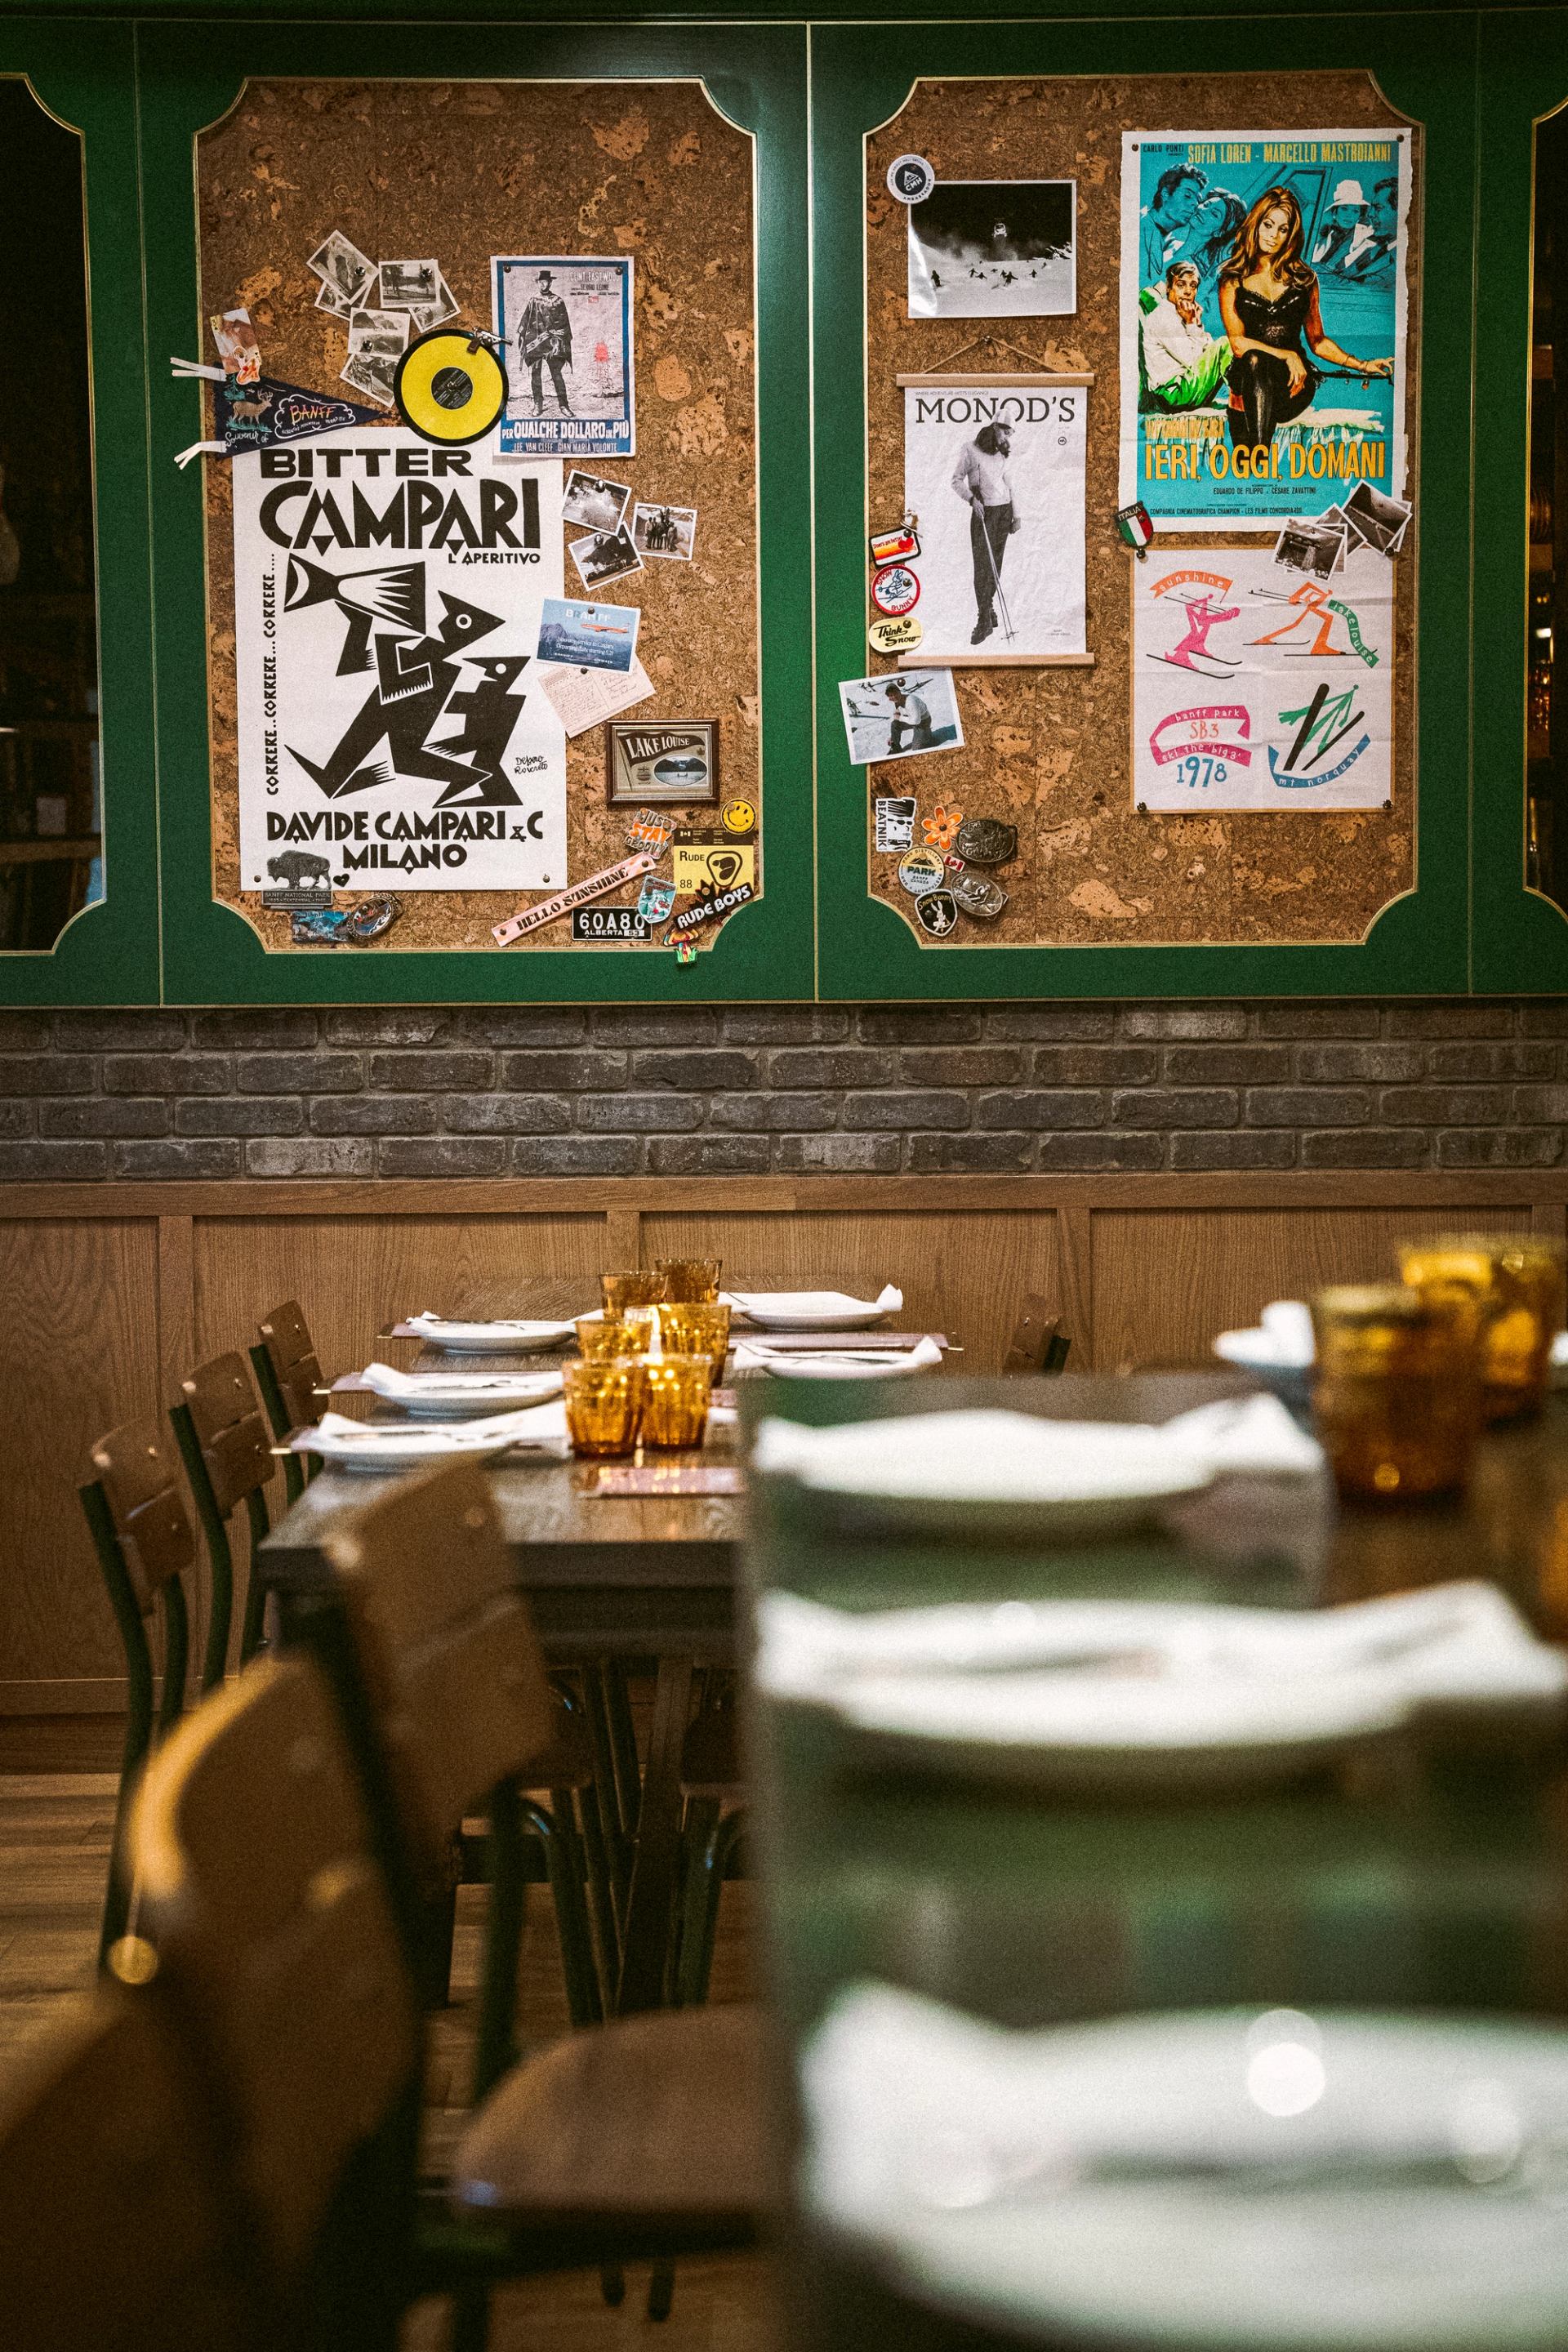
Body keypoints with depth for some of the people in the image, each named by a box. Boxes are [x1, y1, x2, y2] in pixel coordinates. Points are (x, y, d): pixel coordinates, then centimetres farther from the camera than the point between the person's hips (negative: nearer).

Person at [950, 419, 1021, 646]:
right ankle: (984, 620, -11)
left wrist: (1016, 514, 12)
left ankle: (988, 606, 16)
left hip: (1004, 510, 5)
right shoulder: (970, 449, -4)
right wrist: (972, 499, -19)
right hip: (982, 513, -5)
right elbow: (957, 480, -3)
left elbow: (1008, 484, 16)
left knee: (995, 563, 2)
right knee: (983, 565, -10)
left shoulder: (1001, 455, 11)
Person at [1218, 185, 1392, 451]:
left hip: (1292, 381, 0)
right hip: (1247, 378, 0)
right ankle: (1258, 450, -53)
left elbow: (1317, 340, 24)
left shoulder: (1304, 278, 19)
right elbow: (1238, 343, 0)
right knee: (1254, 359, -36)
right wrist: (1287, 356, -12)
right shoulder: (1232, 280, 12)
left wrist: (1362, 365, 12)